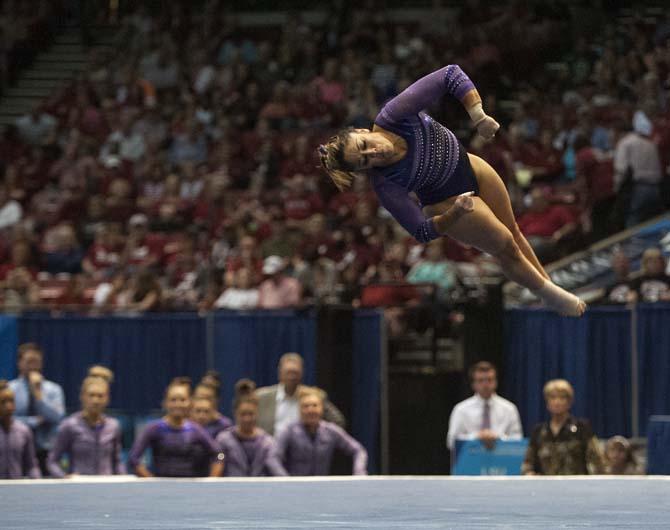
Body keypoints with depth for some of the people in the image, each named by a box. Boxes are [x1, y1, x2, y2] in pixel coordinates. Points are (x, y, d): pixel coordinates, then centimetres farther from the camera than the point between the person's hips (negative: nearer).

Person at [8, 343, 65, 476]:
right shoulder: (9, 389, 4)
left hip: (45, 453, 1)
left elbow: (57, 417, -7)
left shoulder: (53, 389, 8)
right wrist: (35, 421, -10)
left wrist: (38, 394, -10)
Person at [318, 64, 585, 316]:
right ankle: (550, 295, 43)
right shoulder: (384, 184, -34)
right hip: (449, 203, -3)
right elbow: (422, 232, -25)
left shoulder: (393, 116, -34)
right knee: (506, 248, 13)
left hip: (470, 168, 3)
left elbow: (451, 75, -32)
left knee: (513, 231, 24)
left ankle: (548, 283, 50)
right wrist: (454, 215, -40)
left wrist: (478, 115, -41)